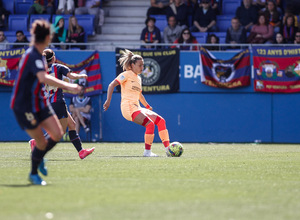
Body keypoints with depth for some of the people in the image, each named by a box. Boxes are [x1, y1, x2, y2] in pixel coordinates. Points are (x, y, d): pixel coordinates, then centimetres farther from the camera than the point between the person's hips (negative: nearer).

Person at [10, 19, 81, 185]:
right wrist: (67, 86, -43)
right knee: (42, 143, -4)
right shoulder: (33, 56, -23)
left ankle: (39, 158, 24)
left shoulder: (36, 54, 7)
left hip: (38, 102, 9)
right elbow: (43, 78, -40)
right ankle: (33, 174, 19)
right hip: (24, 106, -9)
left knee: (57, 134, -2)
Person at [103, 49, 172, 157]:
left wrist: (147, 106, 37)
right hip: (128, 107, -8)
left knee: (160, 121, -2)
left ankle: (168, 149, 0)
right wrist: (108, 100, -20)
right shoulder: (127, 74, -2)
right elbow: (112, 85, -10)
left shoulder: (138, 78, 21)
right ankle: (147, 152, -17)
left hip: (137, 108, 8)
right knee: (150, 124, -24)